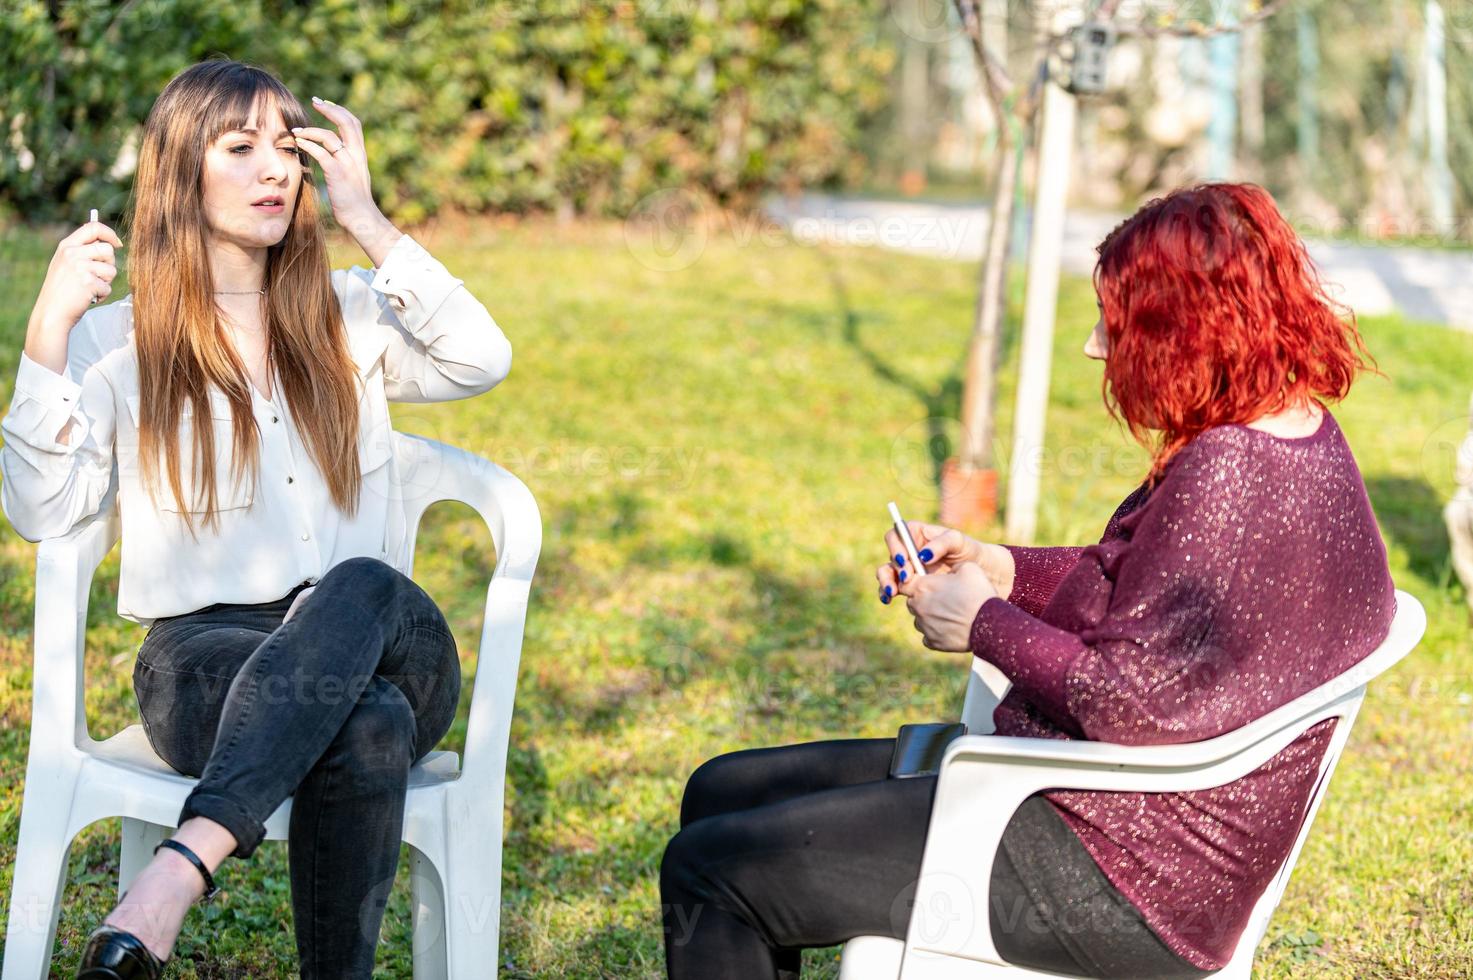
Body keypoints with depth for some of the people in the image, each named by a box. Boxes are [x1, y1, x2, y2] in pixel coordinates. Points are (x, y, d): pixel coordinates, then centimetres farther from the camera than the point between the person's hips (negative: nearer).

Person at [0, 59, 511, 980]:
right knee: (369, 725, -38)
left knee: (359, 587, -38)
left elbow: (483, 360, -4)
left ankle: (181, 870, -48)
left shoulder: (348, 315, 16)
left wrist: (367, 220, -4)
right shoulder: (116, 339, 9)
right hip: (205, 657, -2)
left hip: (380, 635, 2)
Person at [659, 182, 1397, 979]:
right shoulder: (1294, 433, 7)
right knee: (723, 792, 14)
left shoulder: (1228, 477, -25)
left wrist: (985, 625, -12)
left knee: (710, 871, -8)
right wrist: (996, 568, 6)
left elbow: (1126, 702, -28)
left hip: (1121, 880, -11)